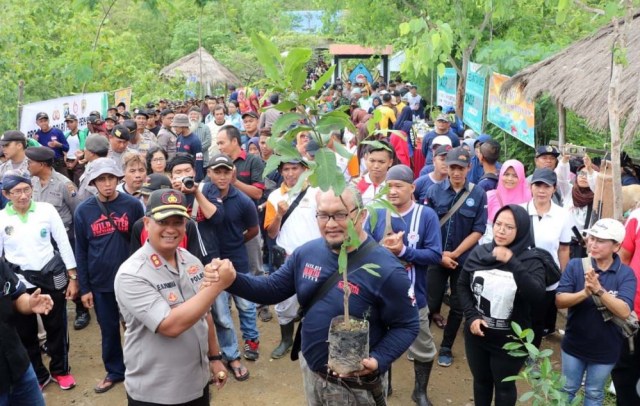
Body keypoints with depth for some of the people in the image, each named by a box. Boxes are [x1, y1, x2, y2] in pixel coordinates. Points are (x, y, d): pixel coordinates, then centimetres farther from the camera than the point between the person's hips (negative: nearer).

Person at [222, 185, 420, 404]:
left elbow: (407, 326, -15)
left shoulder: (386, 270, -22)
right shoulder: (306, 253, -5)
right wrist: (233, 280, -15)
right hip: (311, 371, 6)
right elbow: (272, 289, 2)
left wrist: (379, 361, -30)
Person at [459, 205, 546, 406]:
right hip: (477, 334, 3)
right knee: (481, 380, 22)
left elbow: (536, 295, -30)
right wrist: (471, 316, -9)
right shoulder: (479, 253, -5)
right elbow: (462, 285, 4)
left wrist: (512, 263, -38)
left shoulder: (530, 261, -14)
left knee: (504, 386, 17)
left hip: (510, 340, -2)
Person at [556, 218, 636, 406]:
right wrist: (585, 292, -35)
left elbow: (624, 312, -25)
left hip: (605, 349, 0)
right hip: (574, 344, 1)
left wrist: (599, 289, -38)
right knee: (568, 390, 20)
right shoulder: (575, 265, -13)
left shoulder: (626, 274, -14)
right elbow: (559, 301, -18)